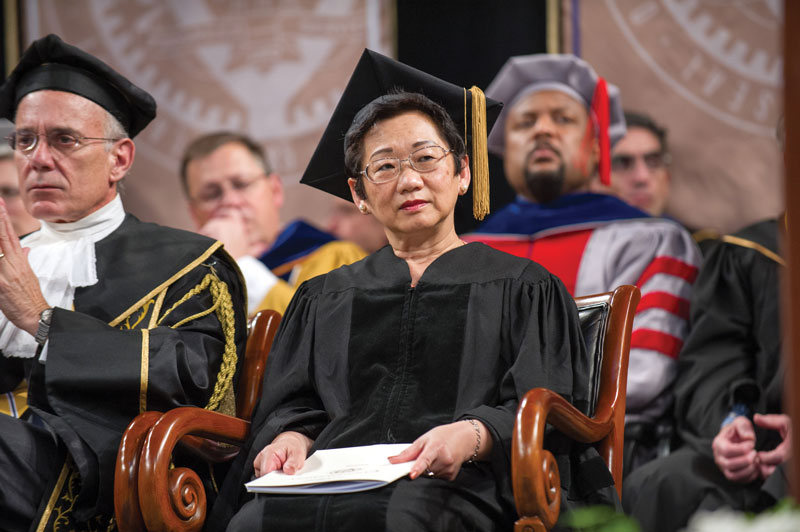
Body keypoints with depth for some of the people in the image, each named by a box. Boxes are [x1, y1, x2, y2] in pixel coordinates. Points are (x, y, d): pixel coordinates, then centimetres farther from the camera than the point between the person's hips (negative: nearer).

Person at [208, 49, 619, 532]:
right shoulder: (324, 299, 29)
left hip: (455, 489, -3)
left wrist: (474, 435, -17)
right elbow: (293, 404, 20)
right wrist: (290, 437, -6)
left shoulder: (522, 287, 18)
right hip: (333, 483, 4)